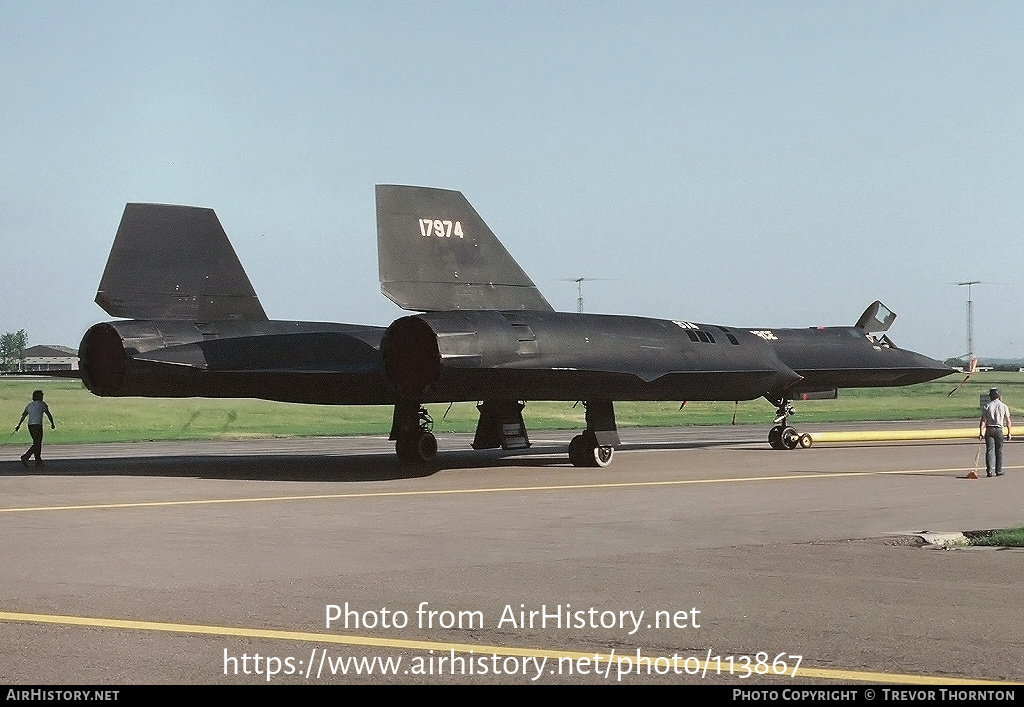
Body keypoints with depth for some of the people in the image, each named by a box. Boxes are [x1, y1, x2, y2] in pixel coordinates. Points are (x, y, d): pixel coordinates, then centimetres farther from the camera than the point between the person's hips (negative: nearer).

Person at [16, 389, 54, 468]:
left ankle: (38, 461, 15)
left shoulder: (29, 405, 13)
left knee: (38, 443, 15)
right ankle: (25, 457, -22)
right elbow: (49, 415, -1)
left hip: (30, 426, 7)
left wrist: (18, 426, 7)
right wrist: (52, 424, 11)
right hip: (37, 426, -7)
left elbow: (23, 416, 7)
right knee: (36, 444, -7)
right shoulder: (42, 404, -4)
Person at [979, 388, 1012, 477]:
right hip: (999, 430, 0)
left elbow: (983, 421, -4)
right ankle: (999, 470, 11)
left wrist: (981, 433, -3)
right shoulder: (1003, 406, 0)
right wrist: (1009, 432, 8)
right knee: (999, 451, 9)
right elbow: (1008, 421, 0)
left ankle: (990, 470, -8)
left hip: (989, 430, 0)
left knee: (990, 450, 0)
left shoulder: (987, 407, -1)